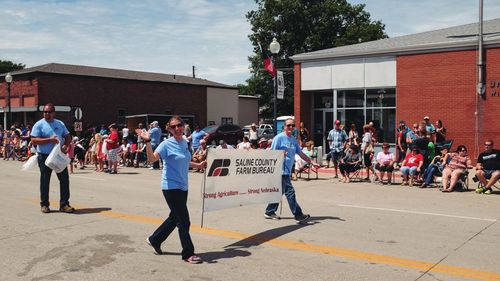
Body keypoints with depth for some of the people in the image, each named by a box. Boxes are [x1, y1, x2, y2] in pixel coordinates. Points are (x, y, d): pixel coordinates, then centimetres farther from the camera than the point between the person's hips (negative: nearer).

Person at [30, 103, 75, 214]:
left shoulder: (60, 124, 11)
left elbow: (68, 137, 16)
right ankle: (44, 204, 17)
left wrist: (65, 145, -5)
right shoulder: (39, 125, -3)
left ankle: (64, 204, 6)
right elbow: (34, 140, -11)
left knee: (64, 179, 0)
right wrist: (49, 140, -20)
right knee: (45, 181, 6)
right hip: (44, 156, -4)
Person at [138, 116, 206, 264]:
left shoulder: (184, 143, 9)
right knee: (184, 221, -4)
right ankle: (188, 253, 9)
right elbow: (152, 158, -26)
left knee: (174, 218, 19)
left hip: (182, 187, 8)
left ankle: (154, 240, 37)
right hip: (171, 187, -8)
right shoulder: (167, 144, -12)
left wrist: (198, 165, 20)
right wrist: (148, 142, -36)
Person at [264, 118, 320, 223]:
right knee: (290, 192, -8)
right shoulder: (279, 138, -6)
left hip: (287, 171, 8)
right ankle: (298, 215, -5)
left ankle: (269, 212, 24)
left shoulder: (293, 140, 17)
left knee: (280, 192, 13)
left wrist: (312, 162, 15)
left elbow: (301, 153, 20)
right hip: (281, 170, -8)